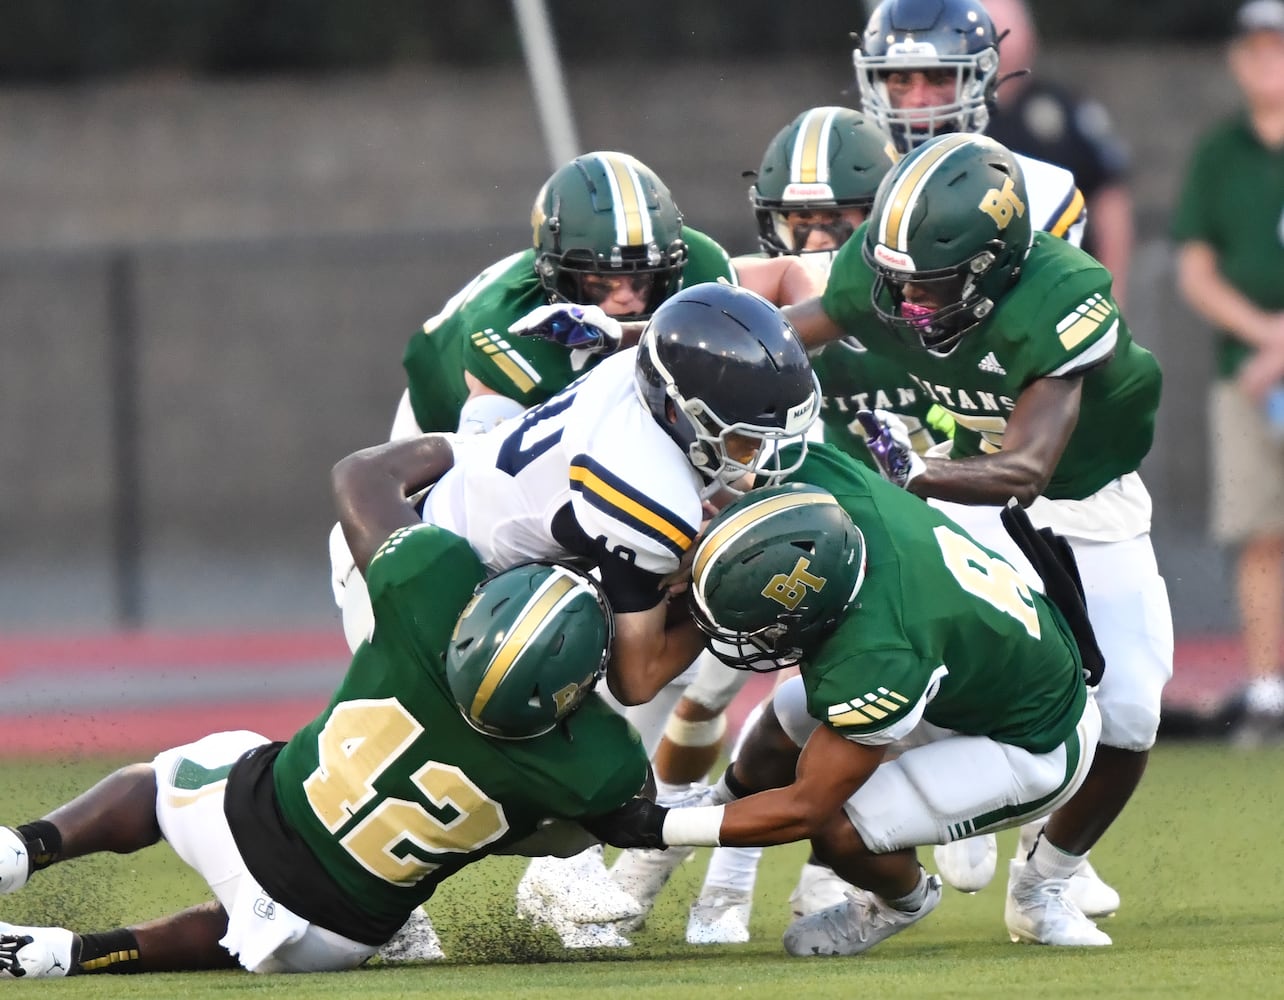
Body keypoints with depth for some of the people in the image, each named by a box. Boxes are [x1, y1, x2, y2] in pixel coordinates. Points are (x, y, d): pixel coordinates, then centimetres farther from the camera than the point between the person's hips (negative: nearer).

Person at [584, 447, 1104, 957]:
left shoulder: (876, 664, -41)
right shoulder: (838, 484, -26)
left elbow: (806, 807, -26)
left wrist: (655, 828, -22)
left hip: (1036, 751, -8)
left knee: (841, 830, -14)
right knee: (786, 723, 5)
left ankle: (902, 899, 18)